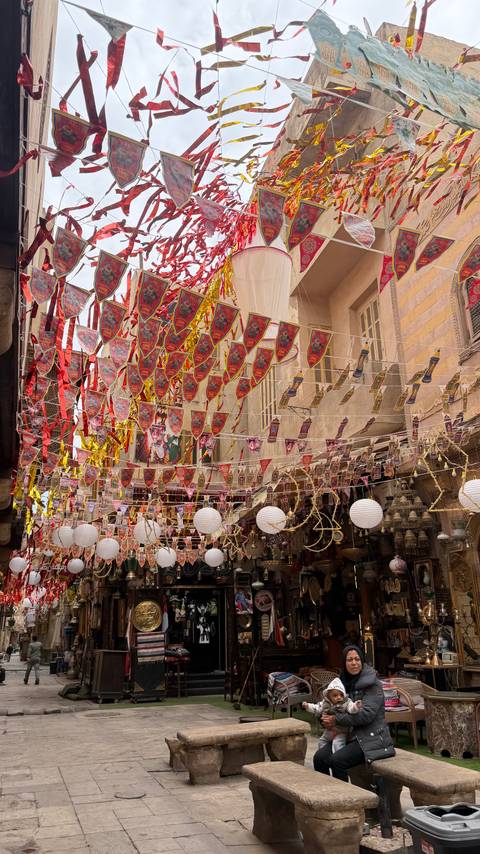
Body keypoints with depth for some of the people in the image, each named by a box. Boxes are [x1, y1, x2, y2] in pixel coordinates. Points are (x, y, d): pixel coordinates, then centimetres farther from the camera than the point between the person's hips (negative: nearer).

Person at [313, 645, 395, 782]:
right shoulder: (345, 682, 11)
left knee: (337, 760, -26)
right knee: (319, 757, -15)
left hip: (372, 738, -6)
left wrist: (337, 719, -18)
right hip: (349, 736, 6)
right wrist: (327, 717, -4)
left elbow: (366, 714, -20)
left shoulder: (373, 684, -10)